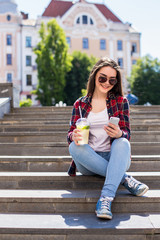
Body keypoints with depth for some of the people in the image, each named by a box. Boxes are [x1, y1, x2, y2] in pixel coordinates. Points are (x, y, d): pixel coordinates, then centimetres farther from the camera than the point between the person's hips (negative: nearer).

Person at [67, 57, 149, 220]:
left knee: (123, 143, -32)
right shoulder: (80, 104, 10)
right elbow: (71, 132, 4)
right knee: (74, 146, -30)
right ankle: (125, 179, -27)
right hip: (87, 162, 1)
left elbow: (127, 133, 0)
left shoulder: (120, 101, 8)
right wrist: (74, 136, -23)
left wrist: (119, 134, -26)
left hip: (114, 157, -1)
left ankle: (105, 199, -46)